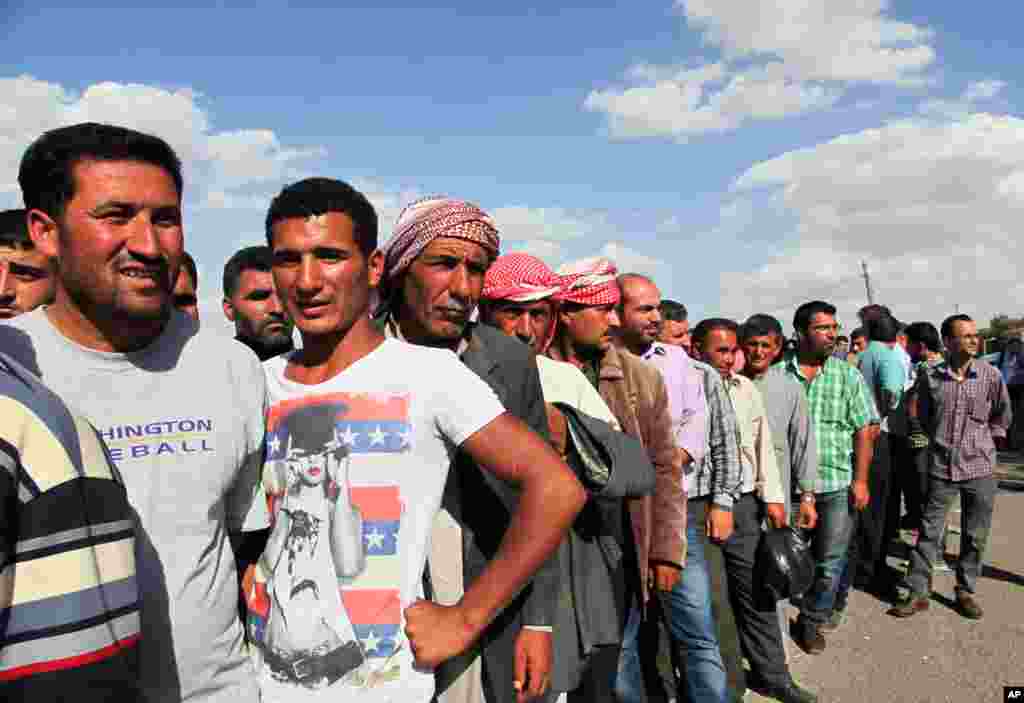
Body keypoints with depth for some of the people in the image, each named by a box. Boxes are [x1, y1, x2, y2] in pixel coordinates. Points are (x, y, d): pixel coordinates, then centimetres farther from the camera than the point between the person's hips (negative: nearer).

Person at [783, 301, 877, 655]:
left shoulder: (848, 375, 3)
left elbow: (864, 430, 2)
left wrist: (861, 480, -4)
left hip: (838, 485, 1)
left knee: (829, 563, 9)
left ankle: (812, 622, 28)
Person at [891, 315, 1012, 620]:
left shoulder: (990, 374, -4)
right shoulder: (930, 376, -5)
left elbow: (1003, 416, 11)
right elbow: (918, 414, 11)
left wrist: (987, 444, 9)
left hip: (980, 468, 1)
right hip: (941, 467, 0)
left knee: (975, 537, 10)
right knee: (929, 532, 4)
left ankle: (965, 592, 27)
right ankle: (918, 593, 14)